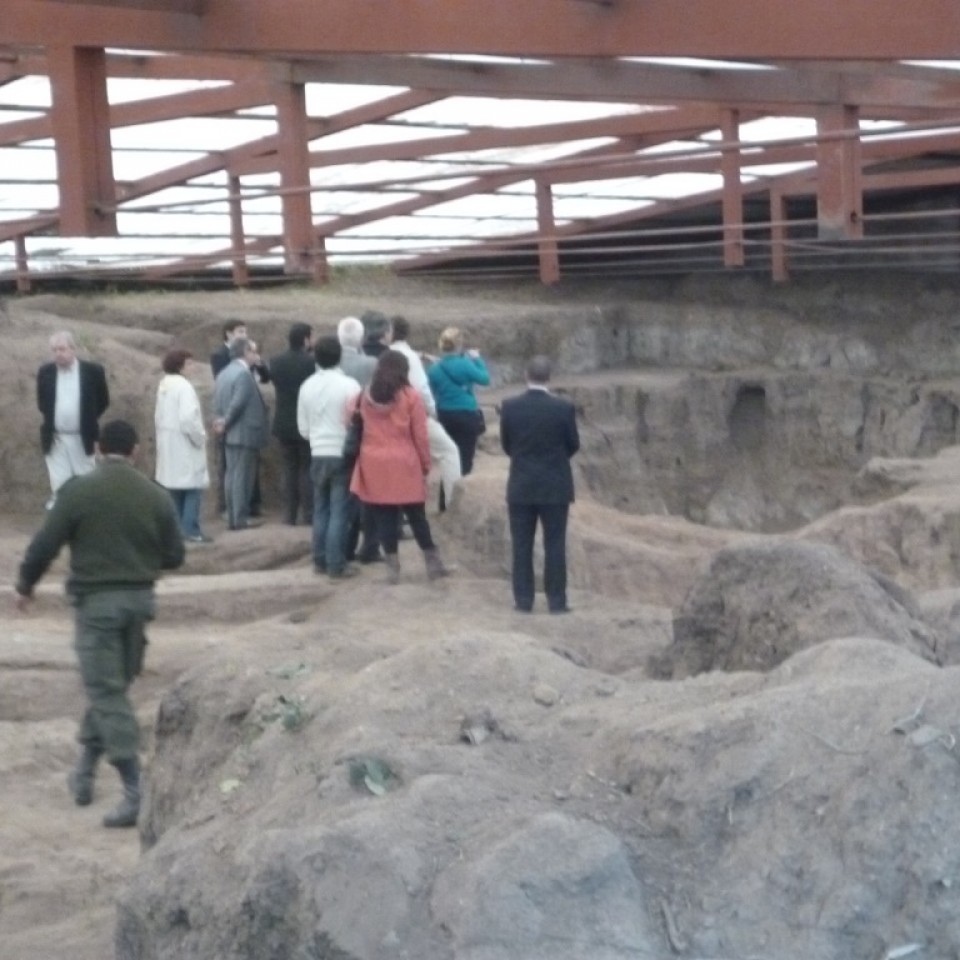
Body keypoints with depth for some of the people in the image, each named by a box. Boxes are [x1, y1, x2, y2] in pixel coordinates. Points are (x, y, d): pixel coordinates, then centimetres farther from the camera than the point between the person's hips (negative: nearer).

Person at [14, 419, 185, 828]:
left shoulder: (78, 491, -9)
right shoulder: (156, 496, 0)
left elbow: (44, 545, -7)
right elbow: (174, 556, 5)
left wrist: (25, 586, 10)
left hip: (96, 600, -4)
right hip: (139, 599, 4)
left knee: (108, 693, -3)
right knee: (111, 686, 19)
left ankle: (136, 792, -10)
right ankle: (84, 772, 31)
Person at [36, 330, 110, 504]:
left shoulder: (93, 371, -7)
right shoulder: (45, 372, 0)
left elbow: (103, 401, 5)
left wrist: (88, 420, 4)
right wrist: (52, 418, 6)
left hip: (83, 438, -1)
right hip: (55, 439, 1)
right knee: (58, 488, 1)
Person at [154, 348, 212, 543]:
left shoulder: (163, 386, 9)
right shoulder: (183, 386, -17)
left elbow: (158, 416, 13)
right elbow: (188, 418, -23)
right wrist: (200, 437, -11)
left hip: (168, 445, 9)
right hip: (184, 446, -9)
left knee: (174, 487, 12)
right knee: (193, 488, -5)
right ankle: (191, 530, -7)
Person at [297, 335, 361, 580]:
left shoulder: (307, 386, 3)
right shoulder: (349, 385, -12)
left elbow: (302, 427, 8)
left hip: (318, 455, 5)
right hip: (343, 455, -5)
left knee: (320, 510, 14)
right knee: (339, 511, -3)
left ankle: (320, 561, 17)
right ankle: (336, 565, -3)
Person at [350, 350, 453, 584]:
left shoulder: (366, 396, 6)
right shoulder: (410, 396, -3)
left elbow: (362, 430, 9)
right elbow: (420, 436, -3)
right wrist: (425, 465, 5)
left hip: (374, 465, 2)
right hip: (404, 465, -2)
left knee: (384, 517, 5)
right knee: (417, 516, 8)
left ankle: (393, 567, 6)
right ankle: (433, 563, 15)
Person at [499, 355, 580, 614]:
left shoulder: (510, 407, -7)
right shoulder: (564, 407, -11)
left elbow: (506, 445, 3)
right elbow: (574, 445, 0)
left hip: (521, 486, 1)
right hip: (555, 486, -1)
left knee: (522, 545, 8)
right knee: (554, 545, 4)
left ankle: (523, 599, 9)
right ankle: (557, 600, 5)